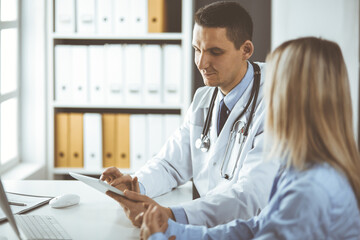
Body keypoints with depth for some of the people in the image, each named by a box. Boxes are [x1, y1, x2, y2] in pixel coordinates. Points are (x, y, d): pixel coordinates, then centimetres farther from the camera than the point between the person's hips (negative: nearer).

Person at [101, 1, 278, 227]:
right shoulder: (203, 99, 11)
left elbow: (253, 195, -24)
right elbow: (171, 164, 15)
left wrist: (169, 215, -33)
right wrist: (135, 186, -7)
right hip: (209, 225, 6)